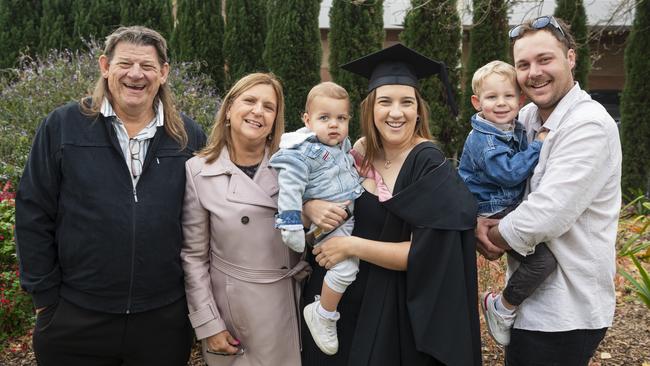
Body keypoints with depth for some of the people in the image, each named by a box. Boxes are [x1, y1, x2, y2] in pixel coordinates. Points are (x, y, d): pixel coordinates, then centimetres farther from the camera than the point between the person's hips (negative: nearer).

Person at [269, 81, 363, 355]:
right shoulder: (304, 151, -18)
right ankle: (322, 315, 1)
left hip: (352, 217, 9)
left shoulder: (343, 144, 8)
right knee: (346, 266, -21)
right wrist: (291, 223, -30)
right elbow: (290, 186, -25)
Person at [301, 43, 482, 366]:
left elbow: (425, 253, -20)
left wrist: (351, 246, -21)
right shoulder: (360, 152, -3)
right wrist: (312, 207, -15)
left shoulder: (430, 166, -17)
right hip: (344, 295, 5)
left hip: (397, 311, -5)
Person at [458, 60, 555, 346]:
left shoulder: (518, 131, 10)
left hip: (512, 209, 10)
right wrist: (540, 145, -19)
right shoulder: (482, 139, -17)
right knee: (543, 259, -23)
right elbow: (508, 172, -27)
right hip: (490, 215, -10)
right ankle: (502, 307, -1)